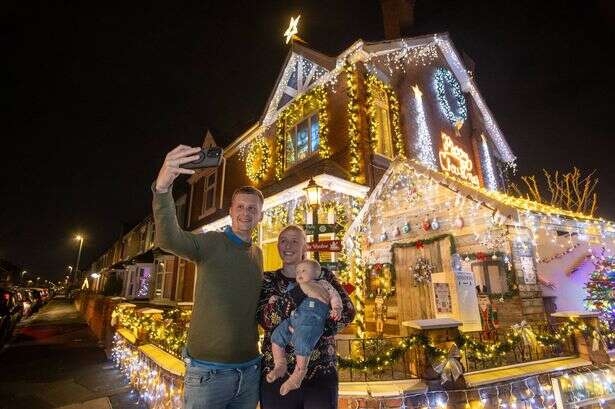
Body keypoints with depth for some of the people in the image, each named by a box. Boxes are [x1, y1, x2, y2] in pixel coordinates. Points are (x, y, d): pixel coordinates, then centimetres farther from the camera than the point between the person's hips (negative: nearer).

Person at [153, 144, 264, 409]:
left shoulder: (258, 254, 8)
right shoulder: (211, 243, -10)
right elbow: (169, 239, -31)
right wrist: (162, 187, -46)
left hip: (250, 370, 5)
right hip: (209, 371, -5)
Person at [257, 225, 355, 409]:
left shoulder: (323, 276, 3)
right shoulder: (267, 279, 3)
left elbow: (347, 311, -7)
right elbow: (266, 317, -14)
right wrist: (301, 290, -26)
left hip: (321, 373, 0)